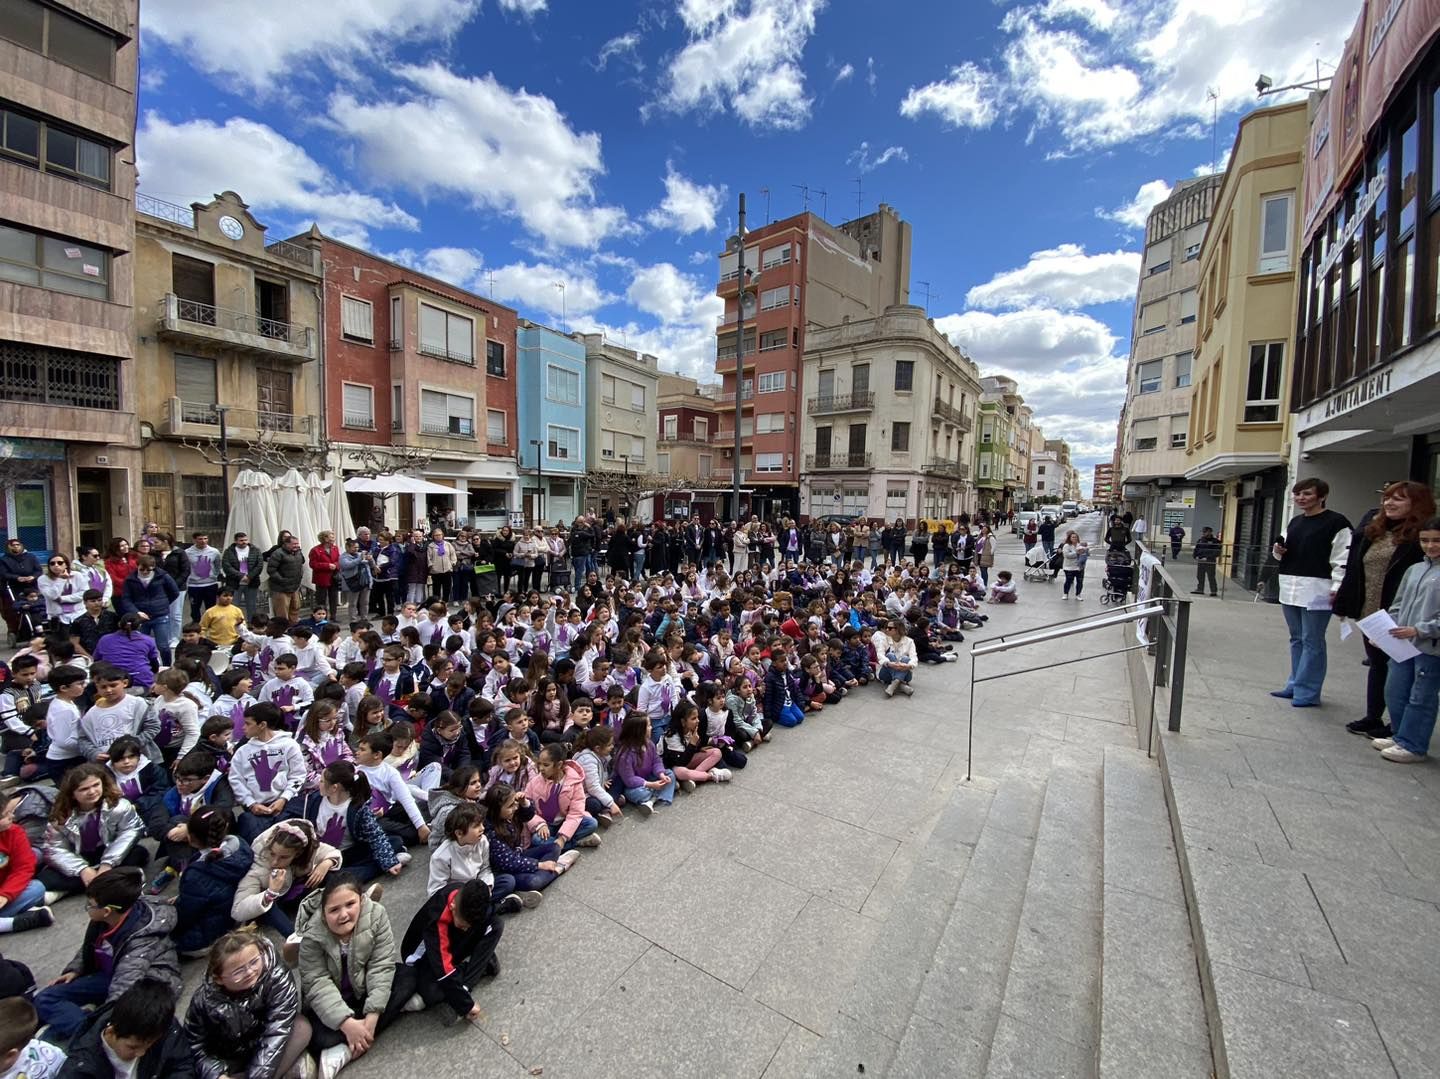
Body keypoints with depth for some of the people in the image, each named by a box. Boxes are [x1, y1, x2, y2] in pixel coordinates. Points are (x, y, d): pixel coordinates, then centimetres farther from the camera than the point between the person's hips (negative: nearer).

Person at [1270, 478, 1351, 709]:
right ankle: (1295, 685, 23)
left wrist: (1337, 589, -18)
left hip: (1317, 590, -7)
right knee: (1296, 639, 14)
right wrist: (1278, 551, 3)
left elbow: (1343, 559, -12)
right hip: (1290, 587, 7)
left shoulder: (1336, 522, -6)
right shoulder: (1294, 522, 15)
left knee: (1312, 642, -2)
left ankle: (1307, 692, 4)